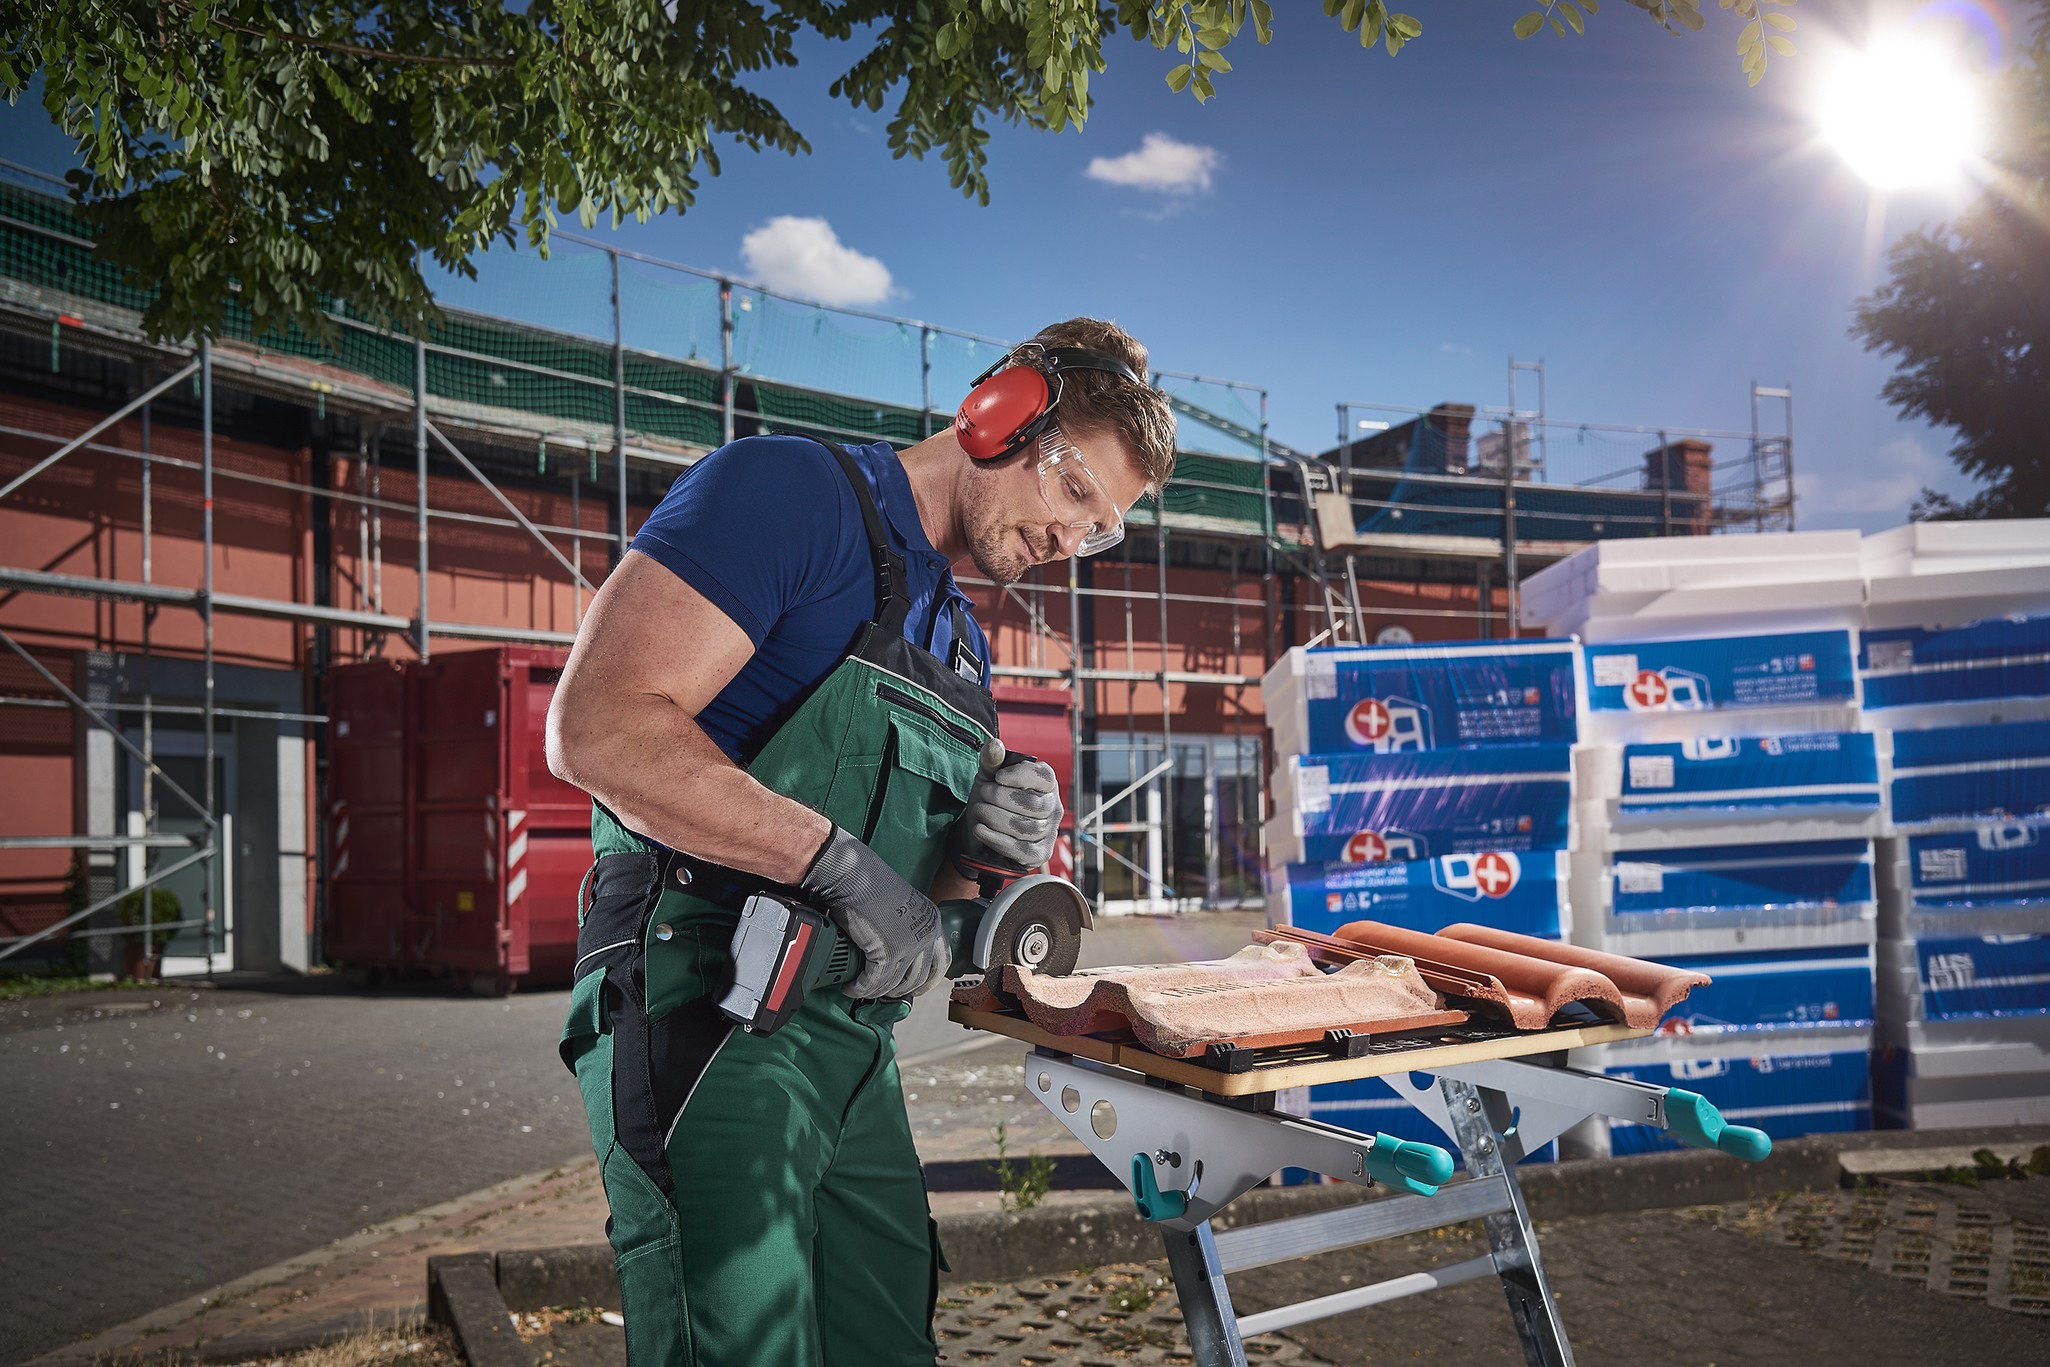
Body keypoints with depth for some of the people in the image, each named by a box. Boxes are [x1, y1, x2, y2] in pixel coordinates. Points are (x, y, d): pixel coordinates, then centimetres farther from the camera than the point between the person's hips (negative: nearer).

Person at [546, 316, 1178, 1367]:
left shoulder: (963, 646, 21)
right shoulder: (788, 490, -7)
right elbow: (596, 726, -20)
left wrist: (982, 849, -1)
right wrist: (839, 858, -21)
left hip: (853, 1041, 9)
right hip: (703, 1004, -9)